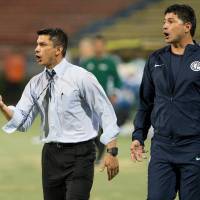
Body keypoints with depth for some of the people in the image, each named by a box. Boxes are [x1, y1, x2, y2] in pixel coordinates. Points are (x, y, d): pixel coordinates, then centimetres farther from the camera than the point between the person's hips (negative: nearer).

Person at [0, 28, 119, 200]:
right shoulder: (36, 83, 9)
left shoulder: (81, 77, -8)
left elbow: (106, 113, -7)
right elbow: (21, 120, 6)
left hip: (79, 154, -6)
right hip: (51, 154, 6)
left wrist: (112, 152, -13)